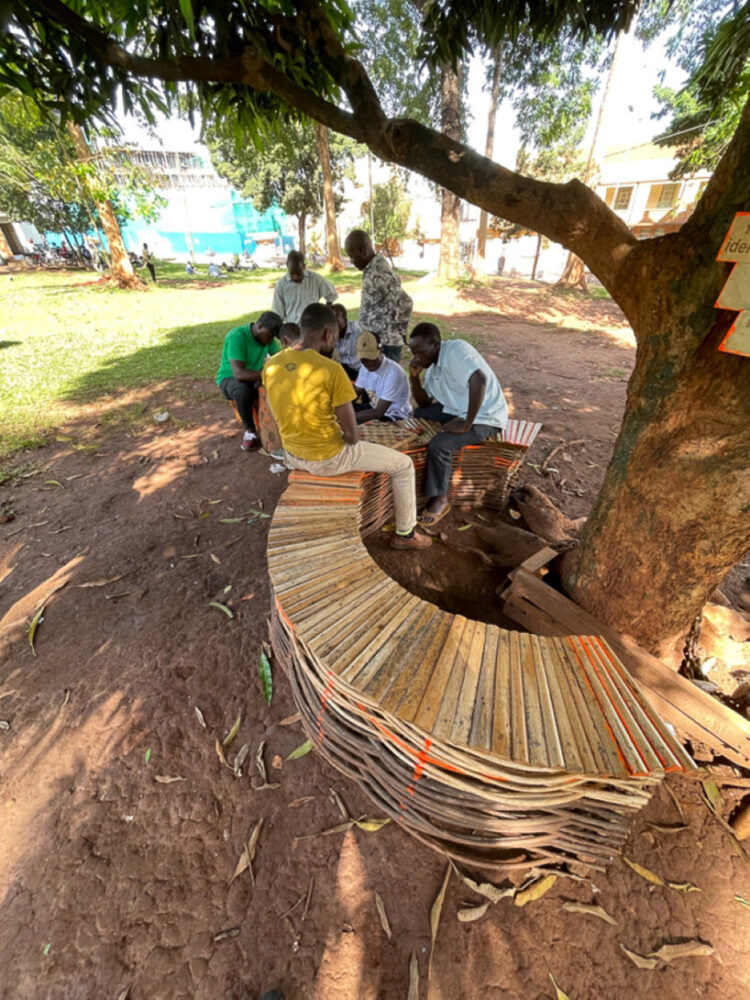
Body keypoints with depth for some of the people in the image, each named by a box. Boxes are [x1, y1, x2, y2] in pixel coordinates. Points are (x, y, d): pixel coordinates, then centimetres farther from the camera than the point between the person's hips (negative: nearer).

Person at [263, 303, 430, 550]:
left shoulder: (271, 365, -2)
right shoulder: (331, 370, -22)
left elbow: (288, 417, 10)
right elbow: (351, 434, -20)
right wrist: (350, 438, 3)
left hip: (292, 456, 8)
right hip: (327, 459, -7)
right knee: (404, 465, 10)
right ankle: (405, 534, 24)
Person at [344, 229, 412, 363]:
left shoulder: (379, 273, -19)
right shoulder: (372, 268, 11)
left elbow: (405, 302, -24)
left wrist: (401, 331, -13)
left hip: (385, 342, -10)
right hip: (376, 340, 10)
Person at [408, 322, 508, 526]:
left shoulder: (455, 350, -22)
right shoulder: (434, 365, 6)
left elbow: (479, 380, -38)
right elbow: (424, 404, 10)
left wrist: (466, 424, -34)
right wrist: (415, 376, -5)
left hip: (485, 417, -9)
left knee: (438, 445, -27)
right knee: (416, 416, 7)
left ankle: (440, 500, -5)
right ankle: (418, 476, 16)